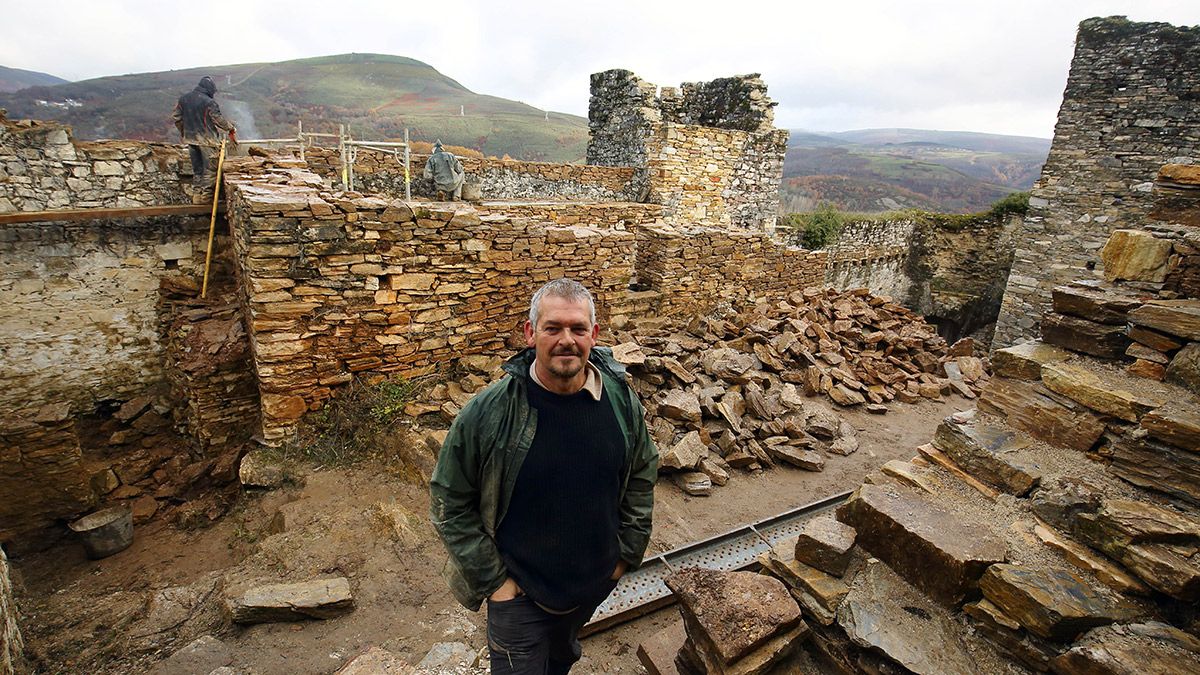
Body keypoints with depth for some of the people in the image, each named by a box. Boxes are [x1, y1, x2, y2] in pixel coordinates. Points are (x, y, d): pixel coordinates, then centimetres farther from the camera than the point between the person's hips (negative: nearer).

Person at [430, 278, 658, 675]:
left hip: (596, 581, 4)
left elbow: (642, 475, 1)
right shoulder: (487, 412, -24)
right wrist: (491, 578, -12)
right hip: (518, 588, -3)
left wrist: (628, 551, 3)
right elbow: (450, 502, -14)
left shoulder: (621, 400, -14)